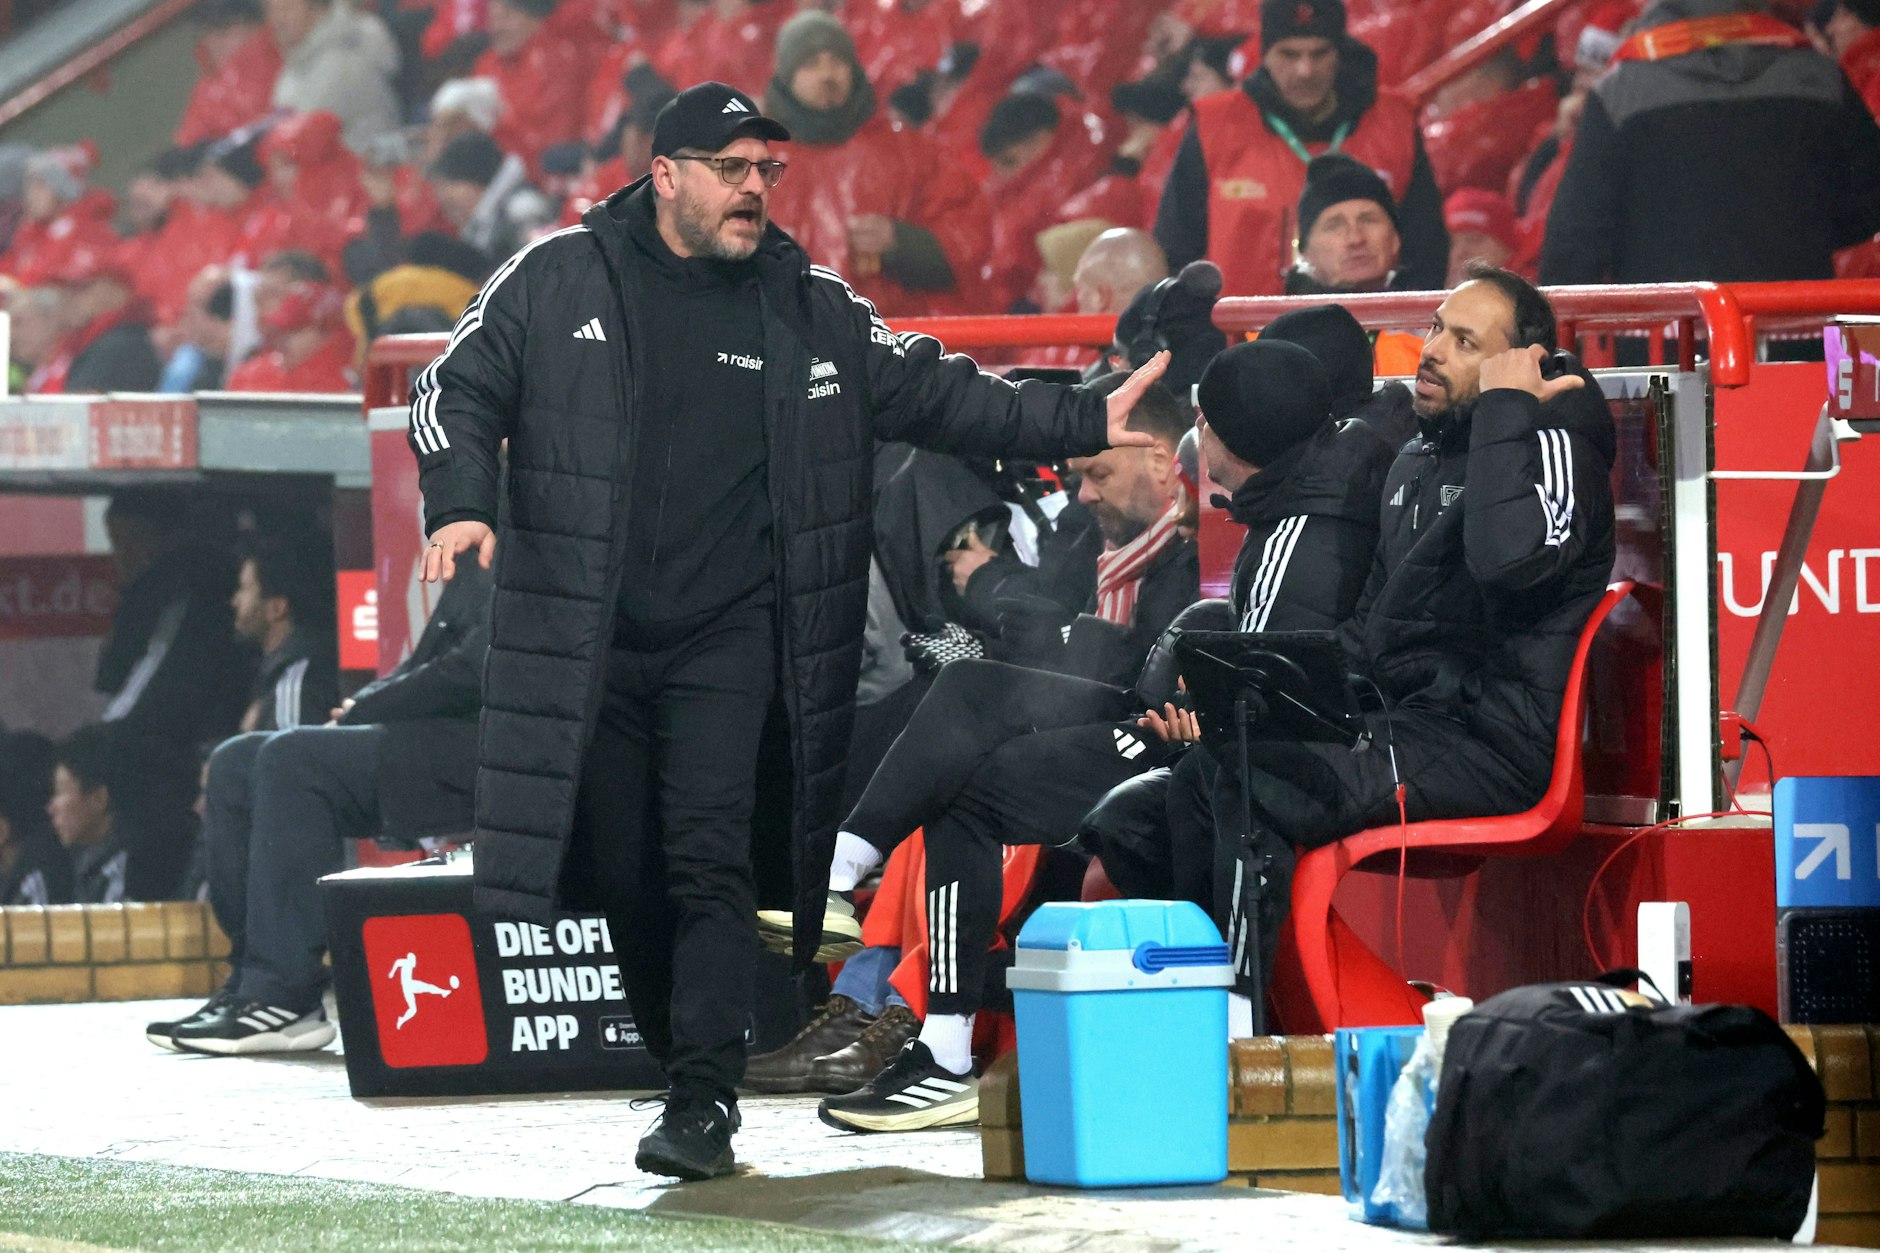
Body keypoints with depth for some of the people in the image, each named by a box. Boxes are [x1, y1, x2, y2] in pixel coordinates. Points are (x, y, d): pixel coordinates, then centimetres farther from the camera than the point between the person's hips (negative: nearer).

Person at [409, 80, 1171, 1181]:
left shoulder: (813, 306, 8)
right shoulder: (559, 282, 2)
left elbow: (937, 391, 12)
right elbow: (458, 389, 5)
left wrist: (1082, 422, 3)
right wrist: (460, 503, -12)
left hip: (728, 637, 0)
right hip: (587, 637, 0)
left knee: (710, 860, -13)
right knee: (620, 875, 4)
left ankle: (707, 1100, -15)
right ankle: (684, 1069, 20)